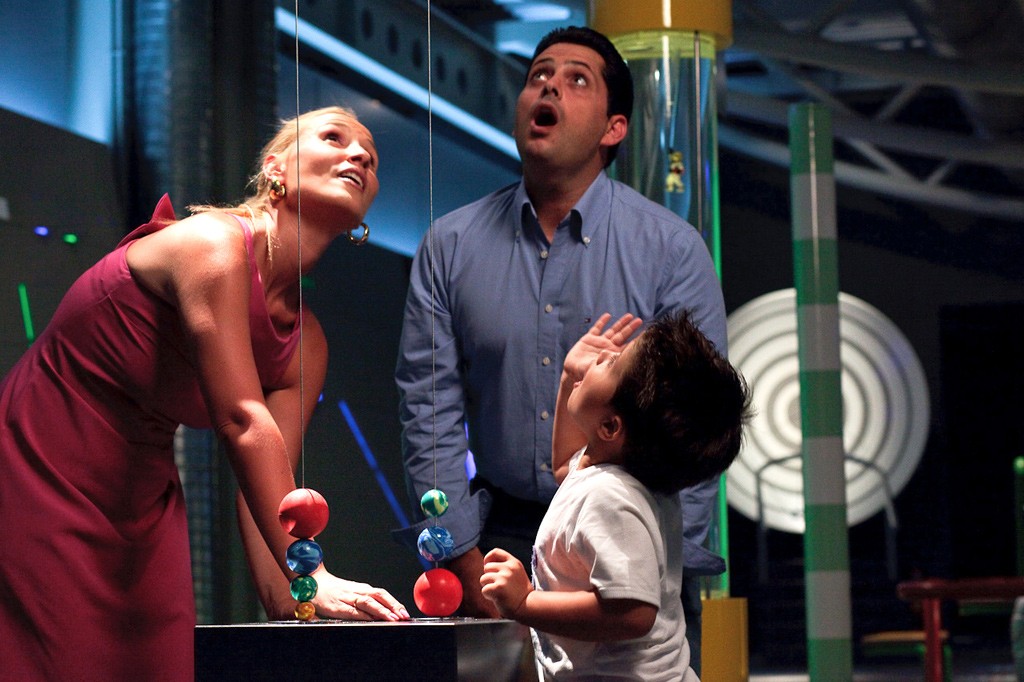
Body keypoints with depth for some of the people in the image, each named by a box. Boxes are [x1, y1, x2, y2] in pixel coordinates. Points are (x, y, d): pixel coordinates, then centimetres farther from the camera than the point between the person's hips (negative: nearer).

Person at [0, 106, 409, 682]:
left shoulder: (307, 346, 4)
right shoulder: (213, 244, -21)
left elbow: (265, 485, -4)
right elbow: (243, 423, -29)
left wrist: (288, 610, -19)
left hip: (142, 503, 8)